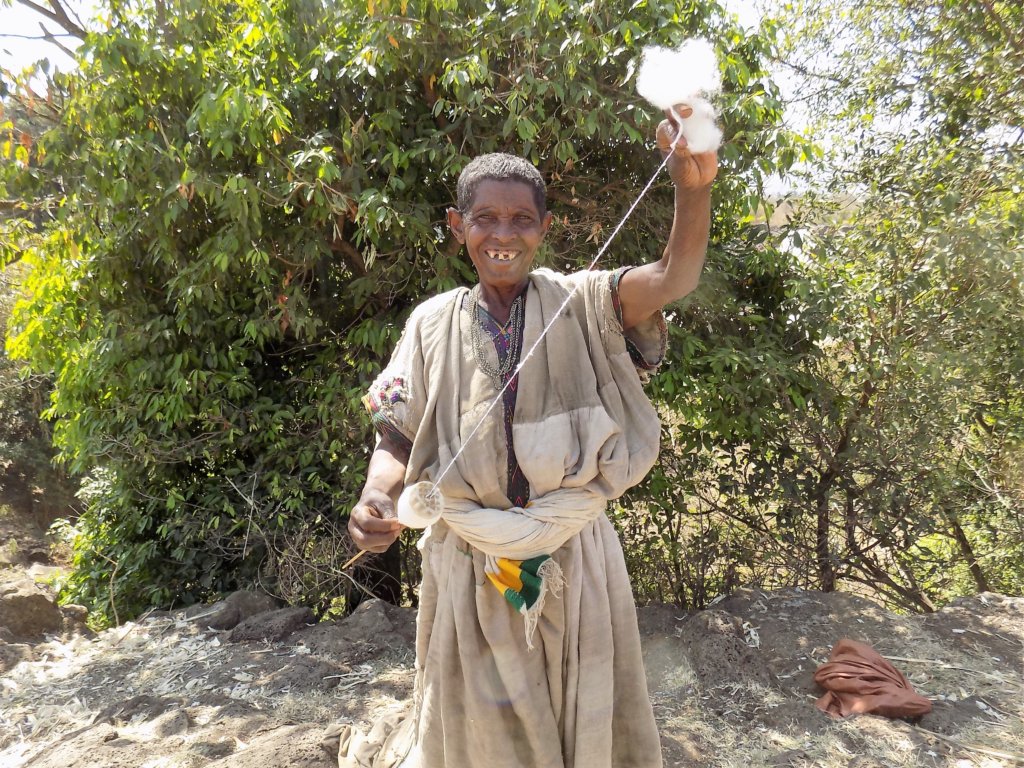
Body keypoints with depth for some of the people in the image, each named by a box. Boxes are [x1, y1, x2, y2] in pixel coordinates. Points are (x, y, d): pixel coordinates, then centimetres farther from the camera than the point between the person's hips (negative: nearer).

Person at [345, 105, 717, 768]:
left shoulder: (580, 304, -6)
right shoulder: (433, 323, -1)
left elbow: (675, 277, -23)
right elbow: (399, 438, -1)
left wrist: (695, 186, -42)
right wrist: (378, 499, -22)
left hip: (575, 560, 0)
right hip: (472, 568, 1)